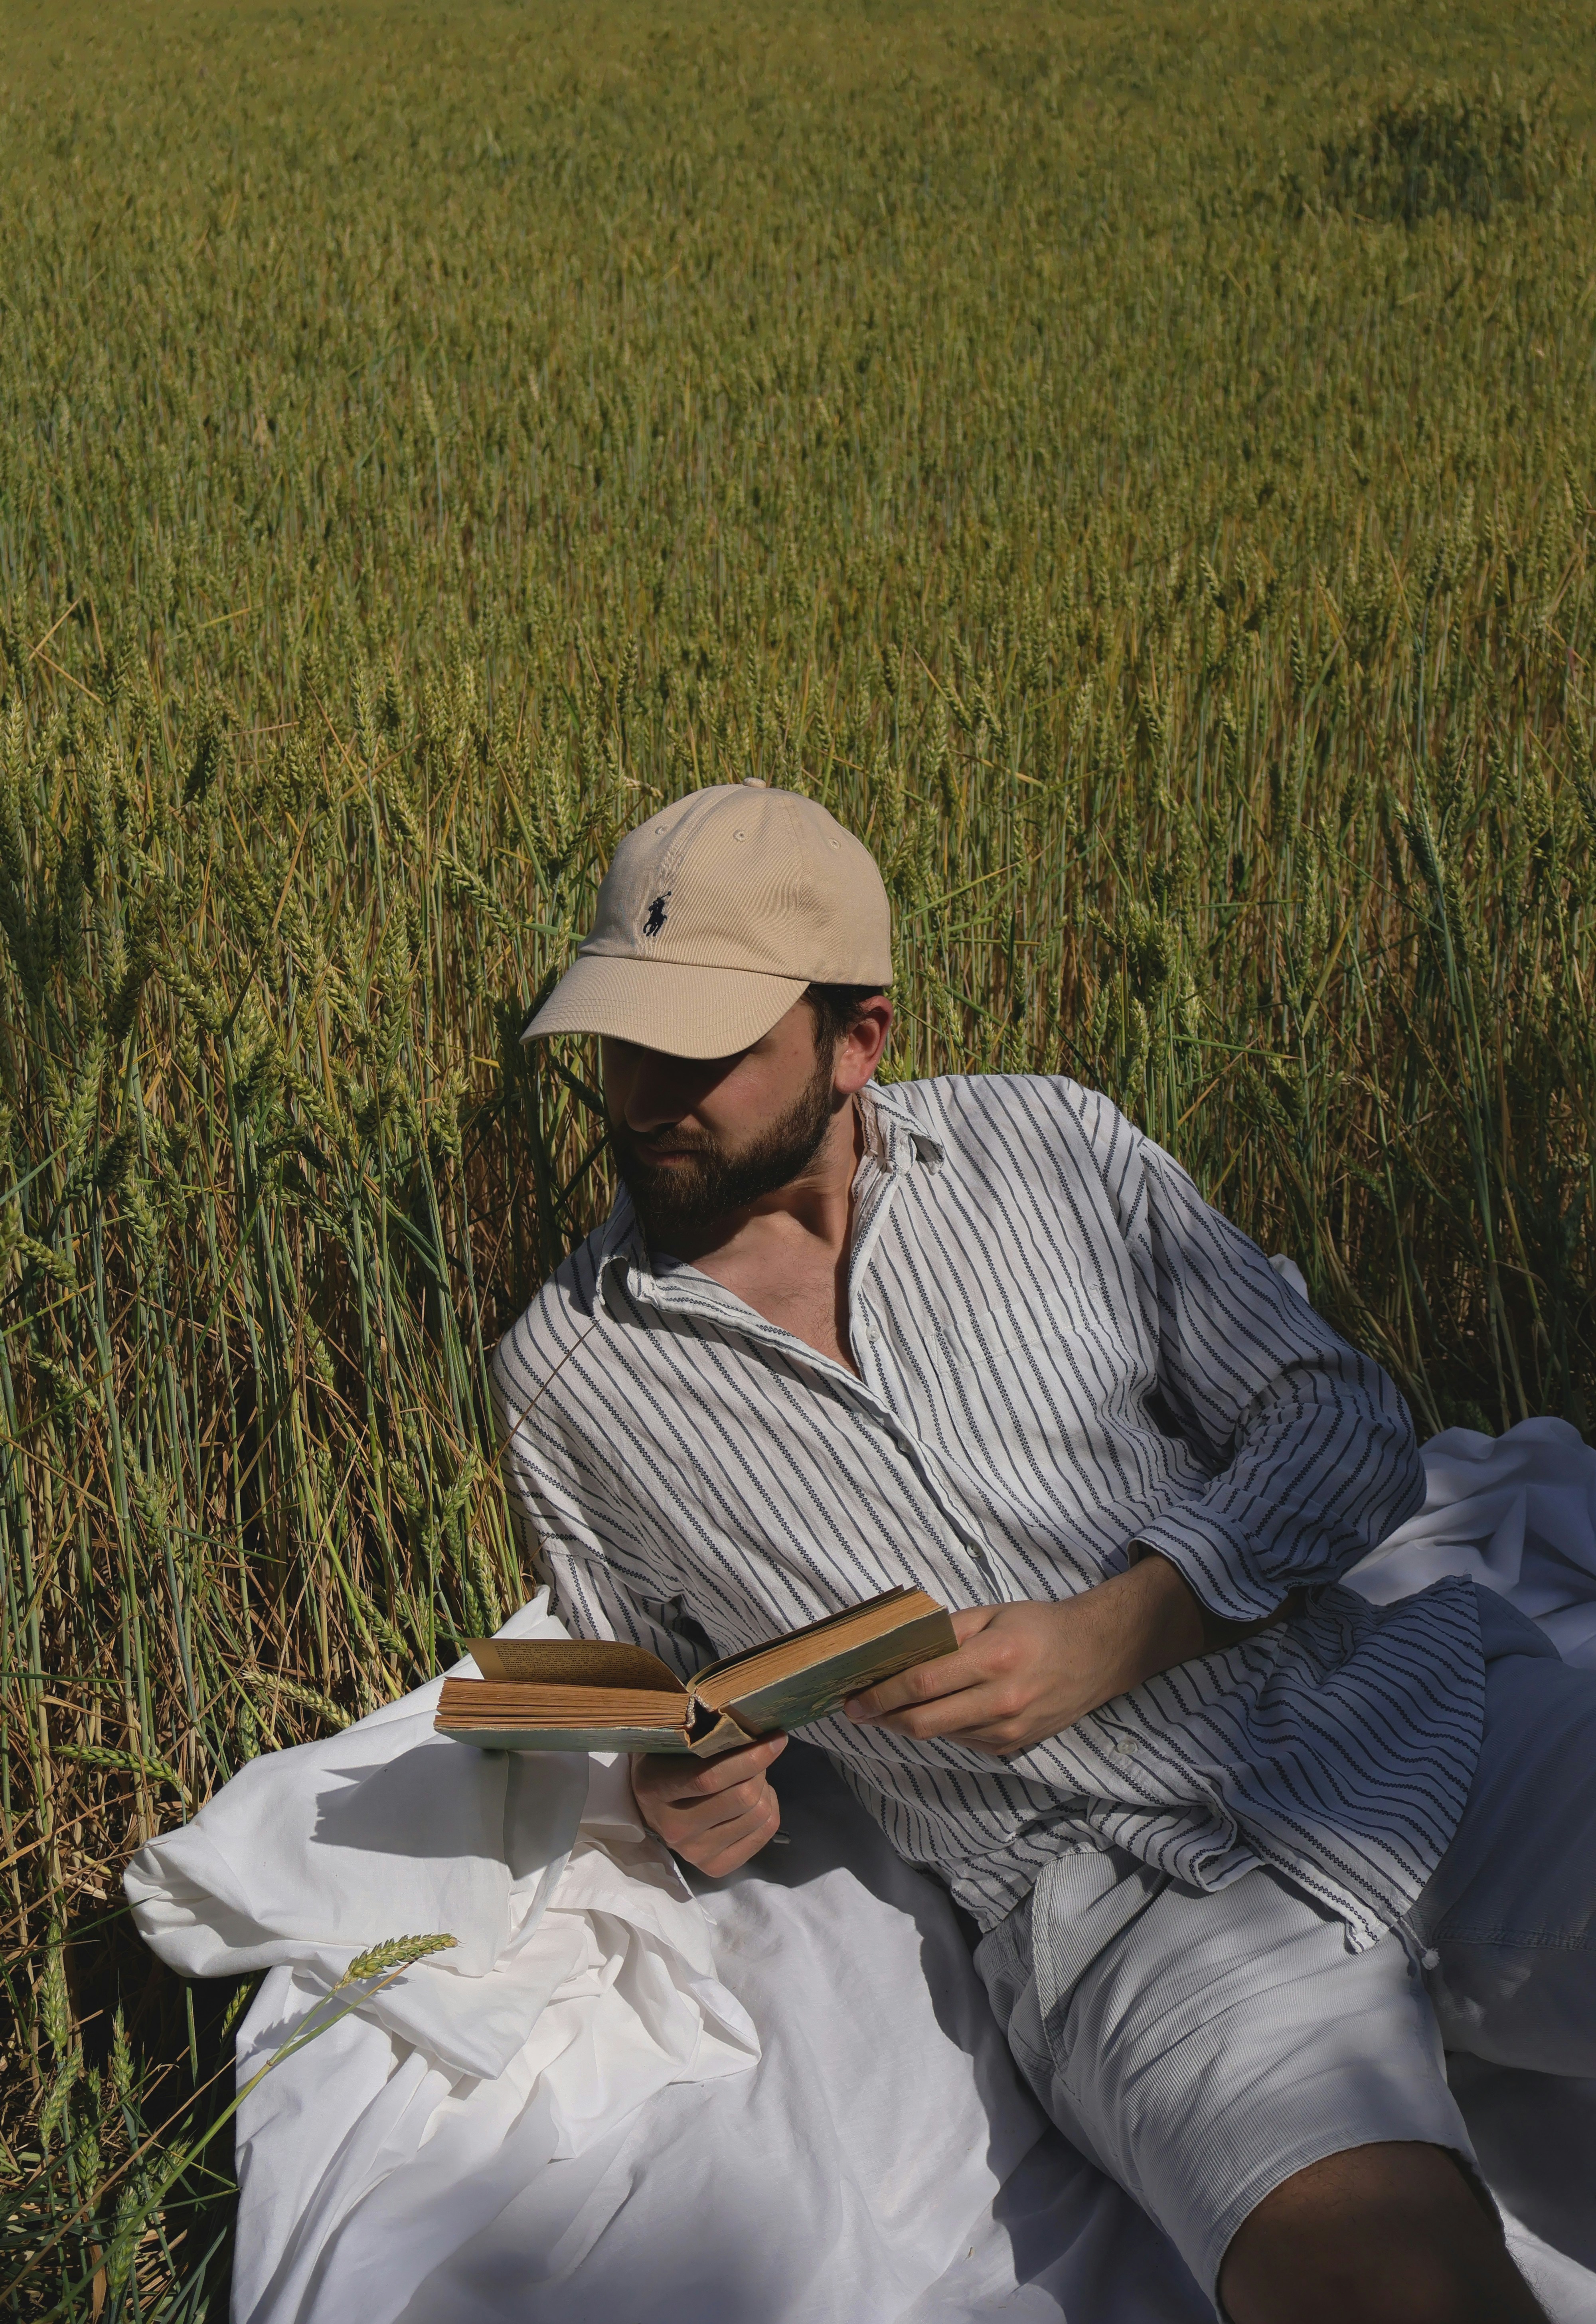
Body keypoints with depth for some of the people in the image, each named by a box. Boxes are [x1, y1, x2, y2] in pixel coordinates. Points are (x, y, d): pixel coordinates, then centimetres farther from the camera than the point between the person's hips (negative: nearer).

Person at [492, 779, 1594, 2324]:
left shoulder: (1051, 1144, 5)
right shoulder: (564, 1372, 6)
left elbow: (1346, 1427, 6)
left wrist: (1111, 1636, -9)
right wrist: (680, 1801, -3)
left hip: (1411, 1709, 3)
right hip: (1129, 1894, -2)